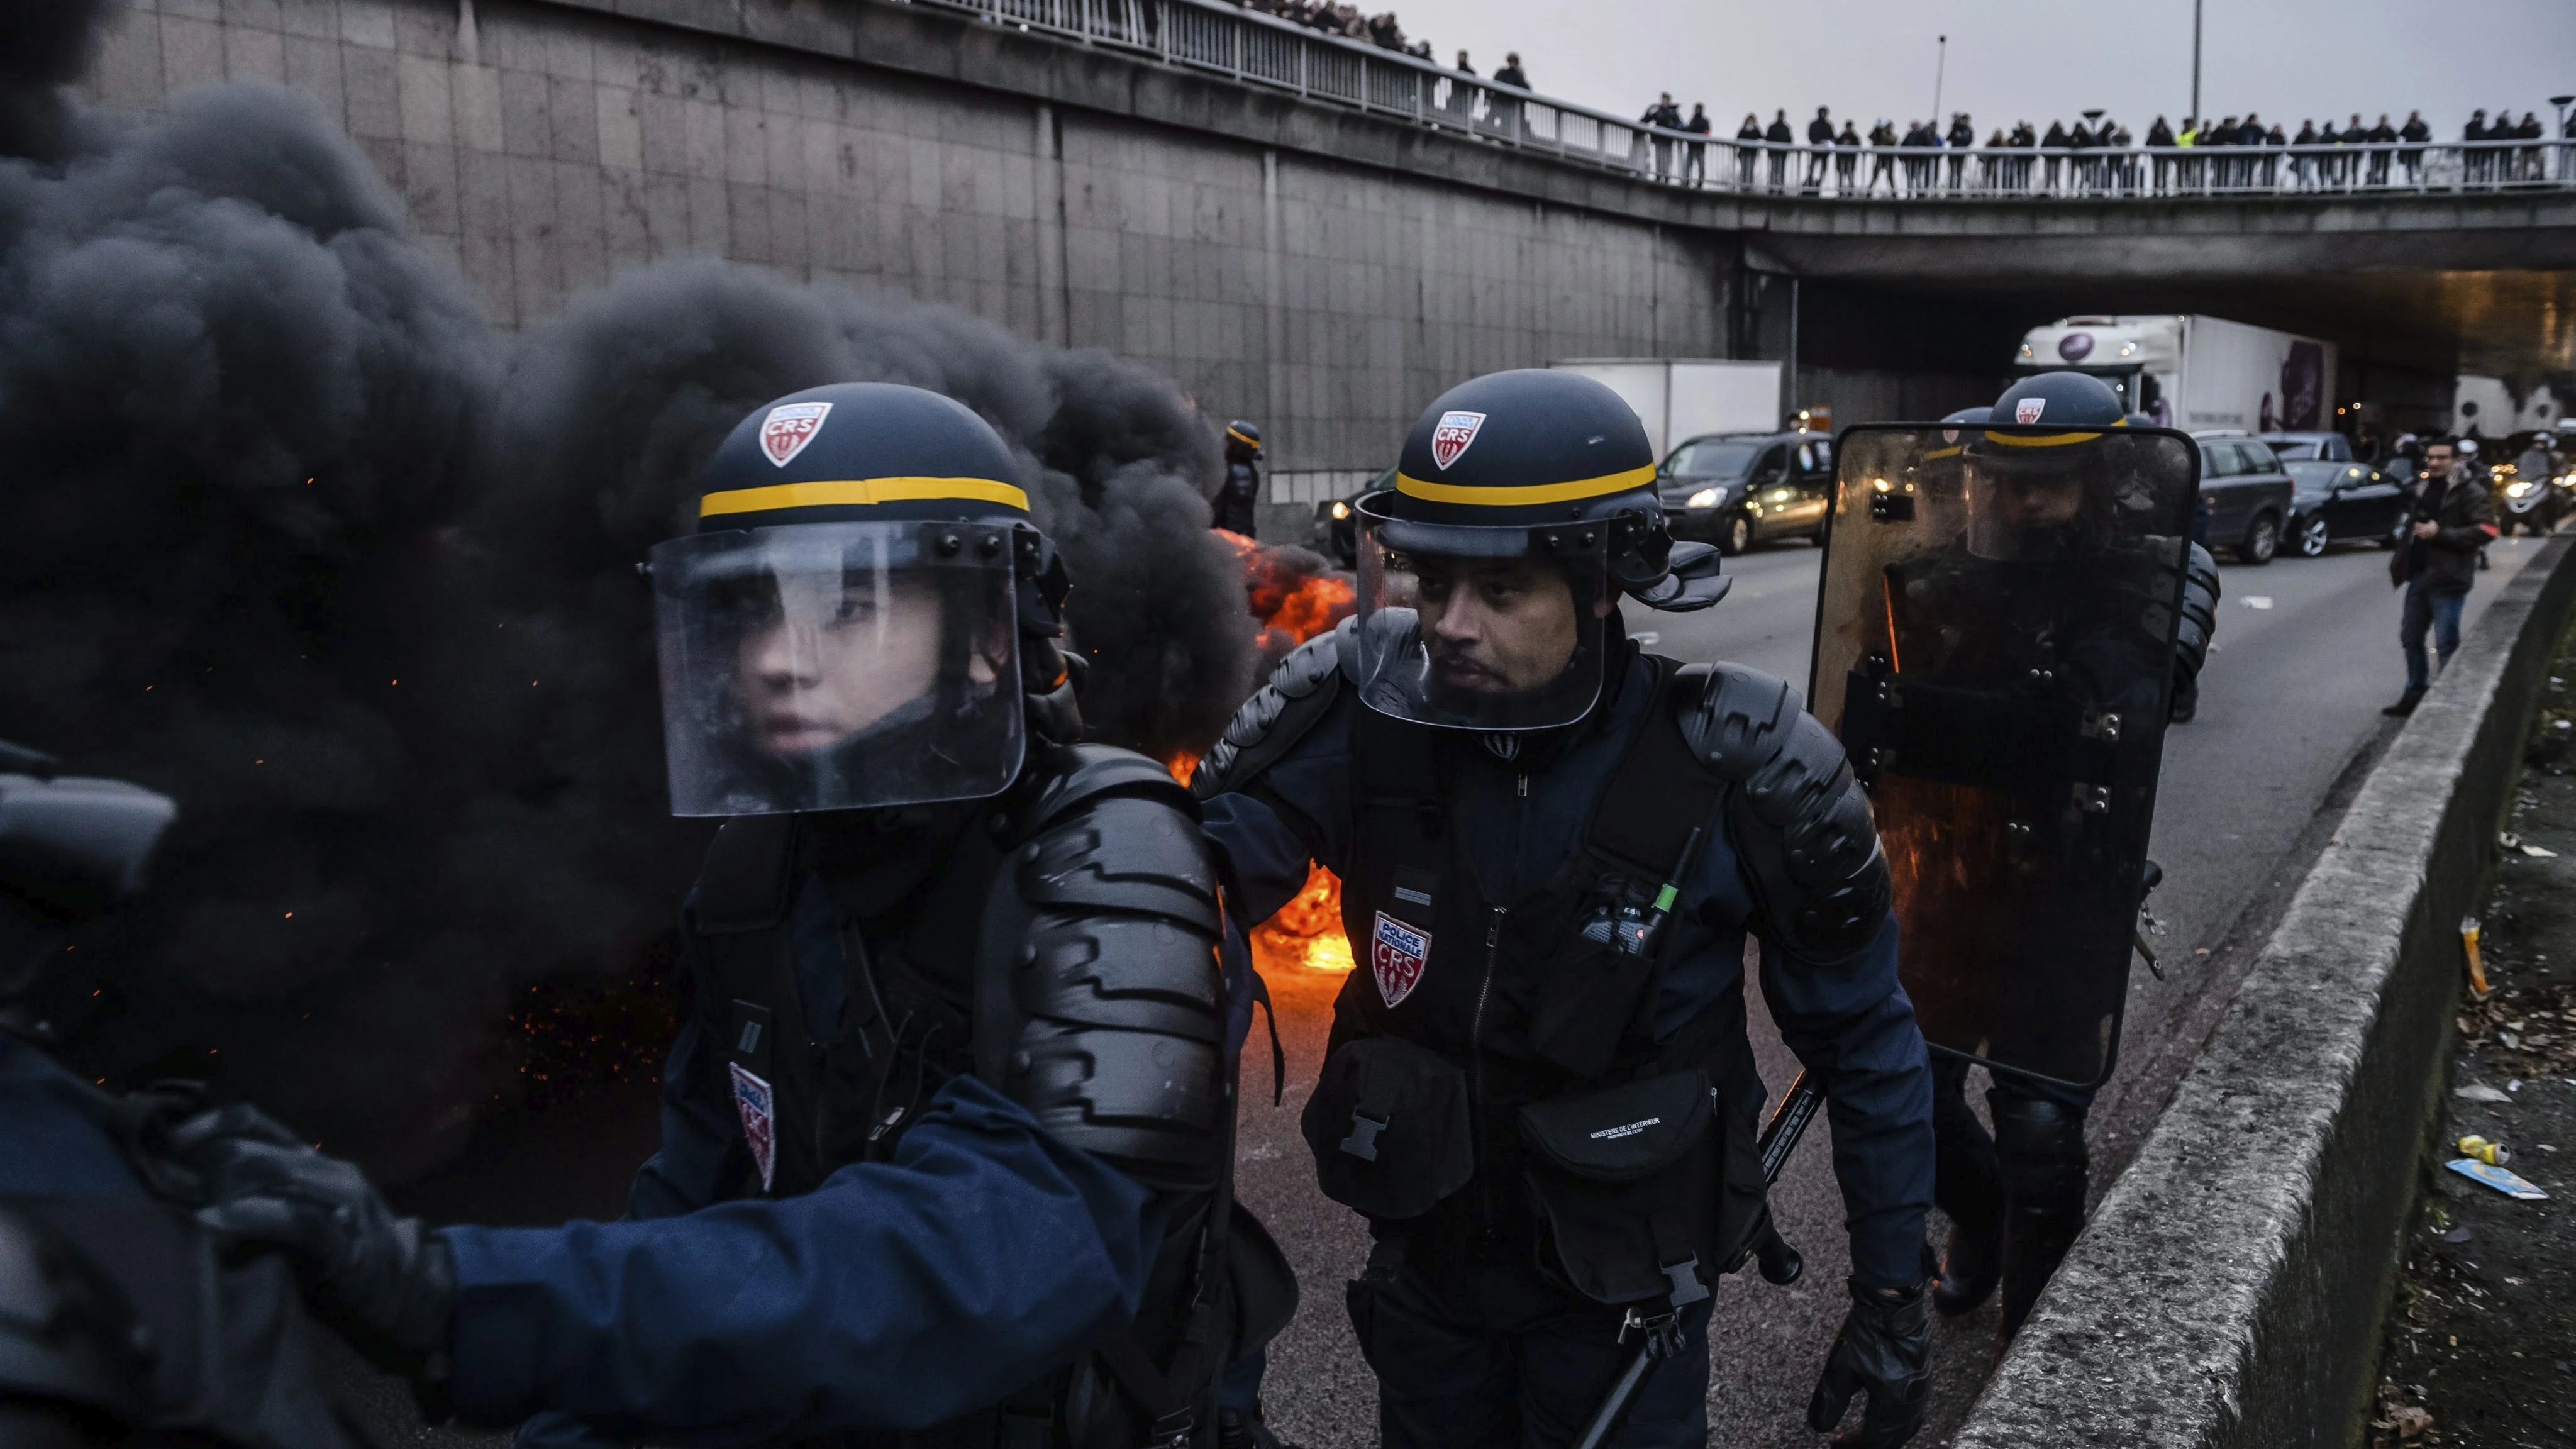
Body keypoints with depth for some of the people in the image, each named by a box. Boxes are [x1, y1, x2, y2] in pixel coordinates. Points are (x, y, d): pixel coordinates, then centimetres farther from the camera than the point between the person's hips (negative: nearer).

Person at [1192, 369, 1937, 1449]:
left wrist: (1892, 1299, -4)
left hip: (1624, 1292, -2)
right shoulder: (1362, 713, -17)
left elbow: (1865, 1047, -8)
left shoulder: (1738, 777, -20)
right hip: (1424, 1268, 3)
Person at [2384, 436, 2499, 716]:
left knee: (2446, 643, -4)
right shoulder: (2424, 489, 16)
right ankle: (2415, 695, 25)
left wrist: (2440, 533, -23)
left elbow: (2486, 531, -19)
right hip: (2419, 575, 8)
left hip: (2447, 579, -8)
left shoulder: (2470, 492, -9)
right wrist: (2403, 560, 20)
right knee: (2411, 638, 14)